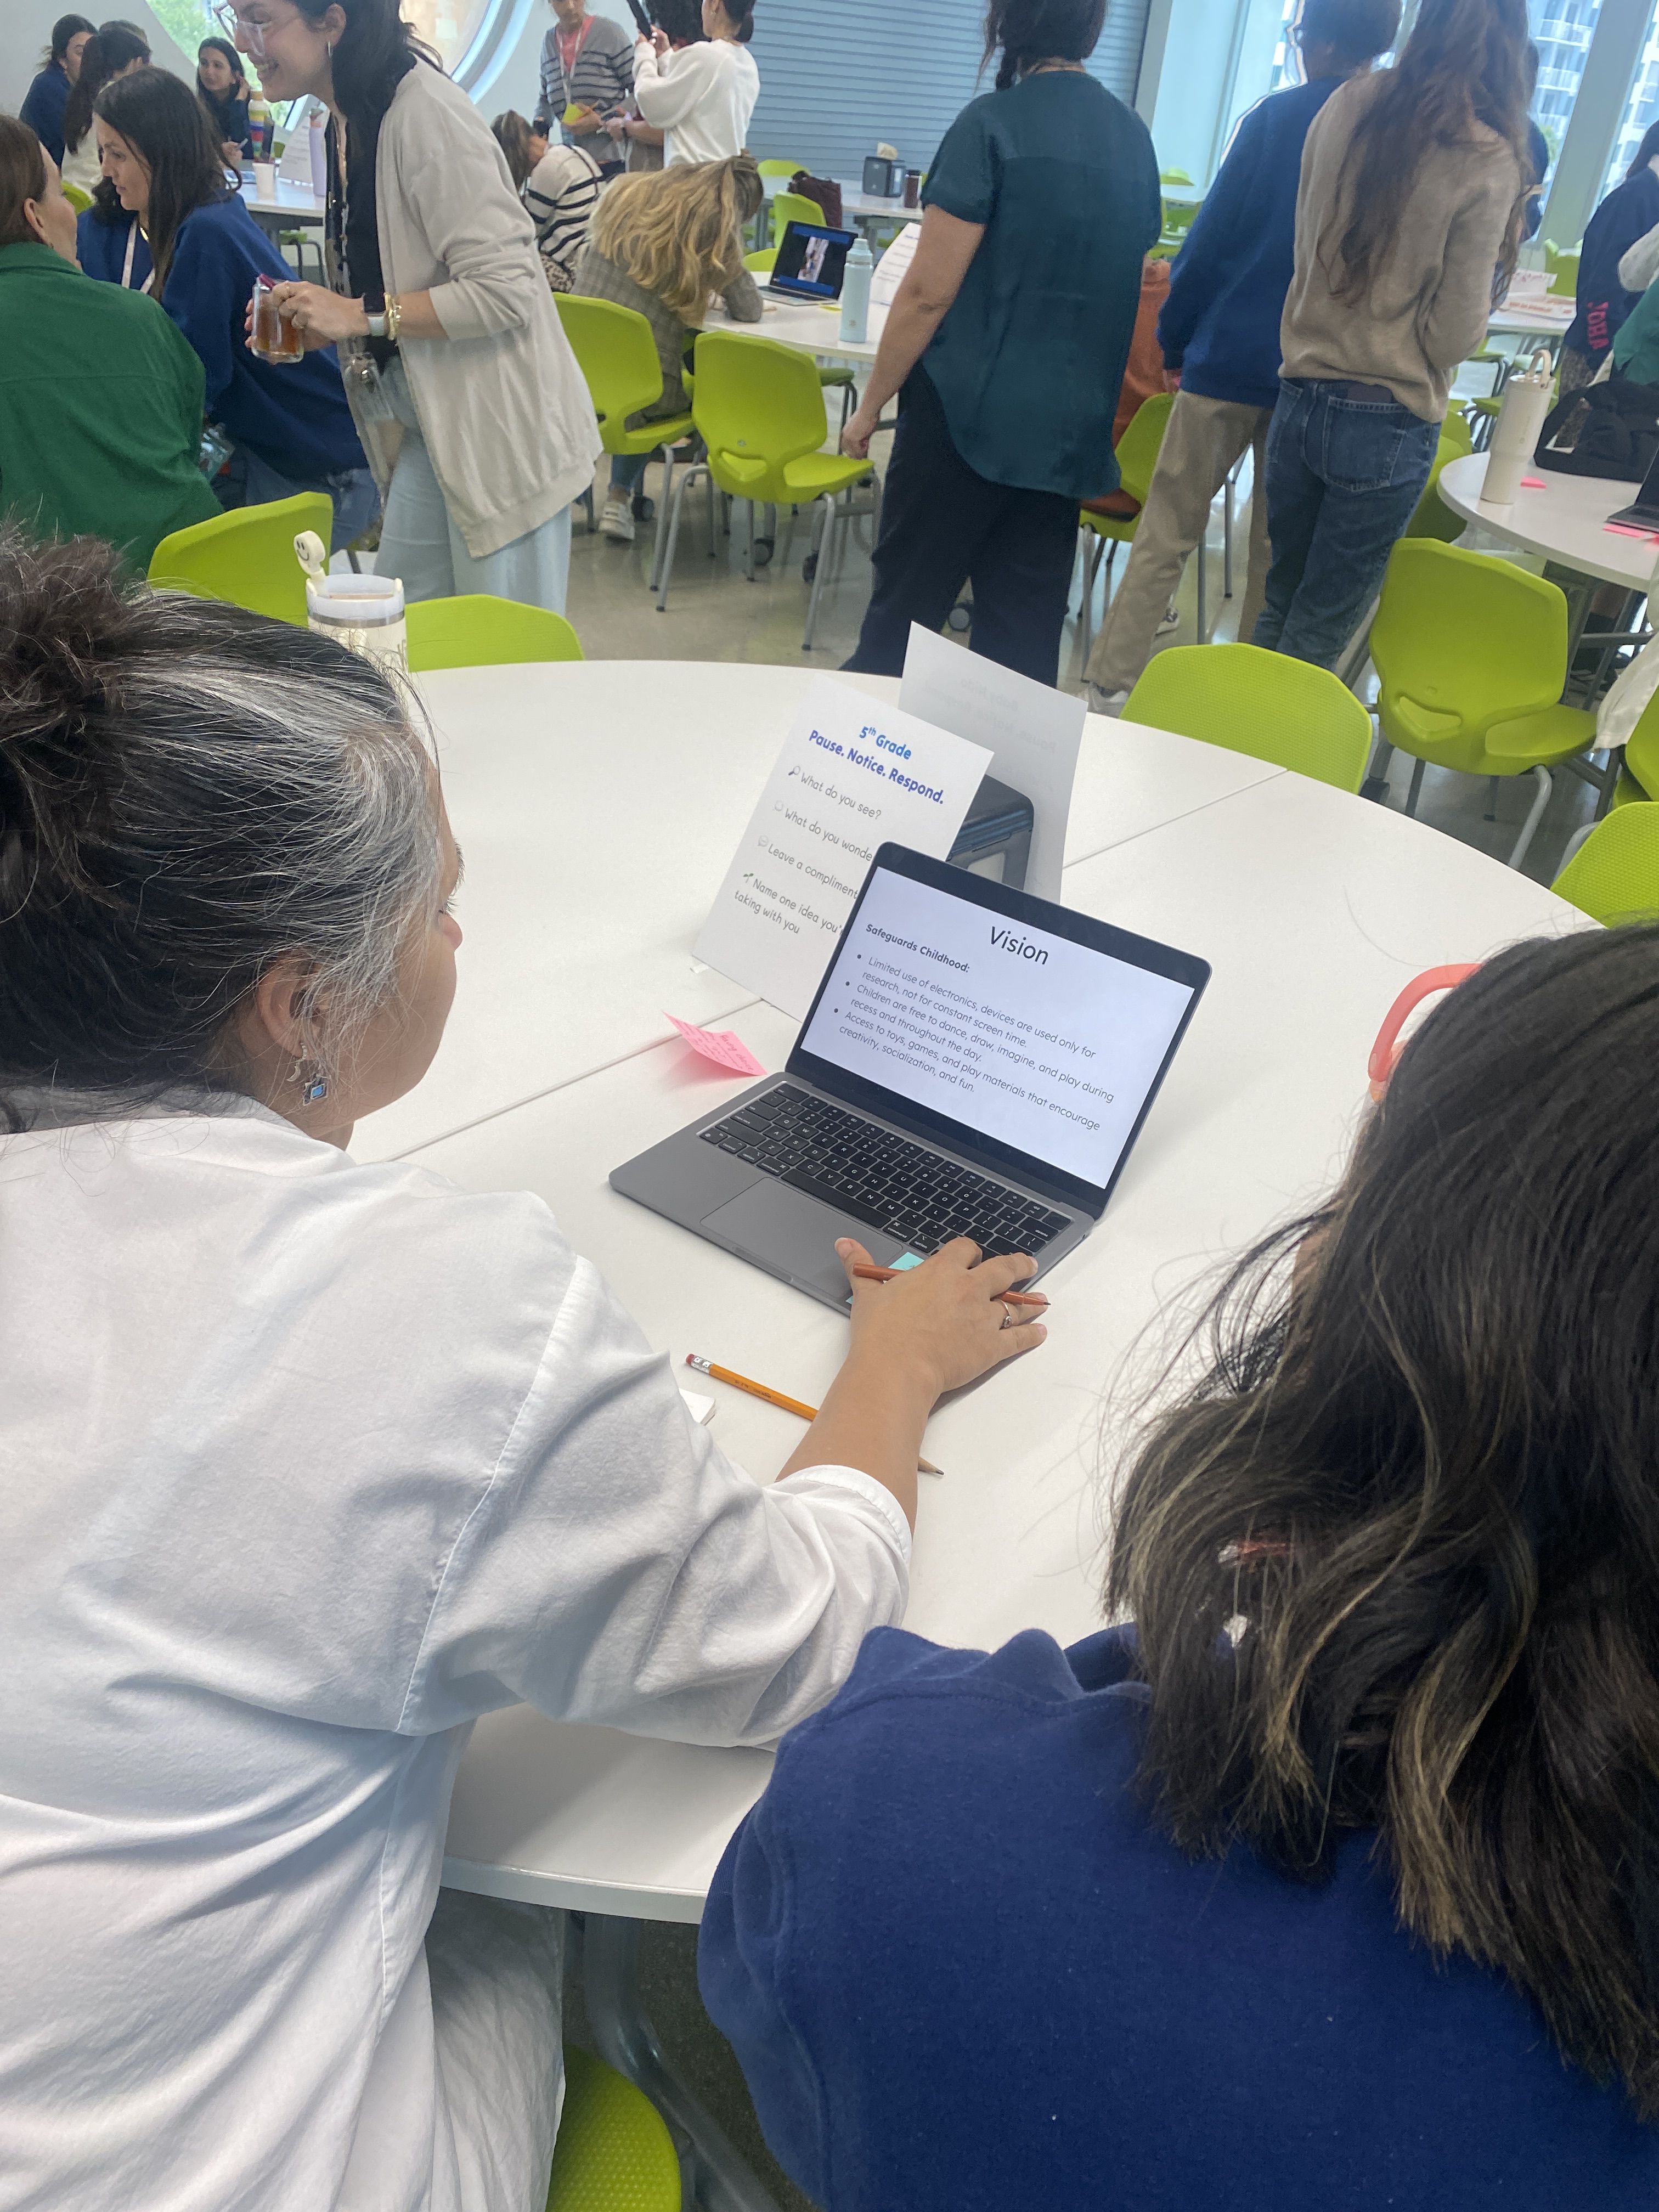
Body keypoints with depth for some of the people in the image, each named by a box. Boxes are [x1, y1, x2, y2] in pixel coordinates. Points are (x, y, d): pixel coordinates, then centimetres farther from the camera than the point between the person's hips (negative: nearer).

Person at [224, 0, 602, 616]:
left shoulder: (425, 114, -18)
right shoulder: (345, 124, 12)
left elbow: (506, 289, -24)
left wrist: (363, 315, -20)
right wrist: (318, 321, 5)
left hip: (500, 433, -9)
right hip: (429, 432, 10)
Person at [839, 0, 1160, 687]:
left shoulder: (995, 122, -10)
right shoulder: (1135, 137, 9)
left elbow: (928, 292, -12)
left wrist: (871, 403, -3)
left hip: (970, 412, -5)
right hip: (1071, 425, 6)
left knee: (905, 607, 6)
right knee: (1025, 635, 9)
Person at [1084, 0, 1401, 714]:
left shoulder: (1277, 118, -8)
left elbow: (1213, 238, -8)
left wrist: (1174, 336, 2)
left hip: (1232, 357, -3)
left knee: (1167, 531, 3)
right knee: (1276, 548, 13)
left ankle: (1111, 684, 2)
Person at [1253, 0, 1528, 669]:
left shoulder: (1345, 109, 0)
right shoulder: (1489, 165, -13)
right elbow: (1456, 334, -11)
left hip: (1301, 401, 4)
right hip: (1388, 427, -4)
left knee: (1278, 608, 19)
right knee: (1316, 641, 7)